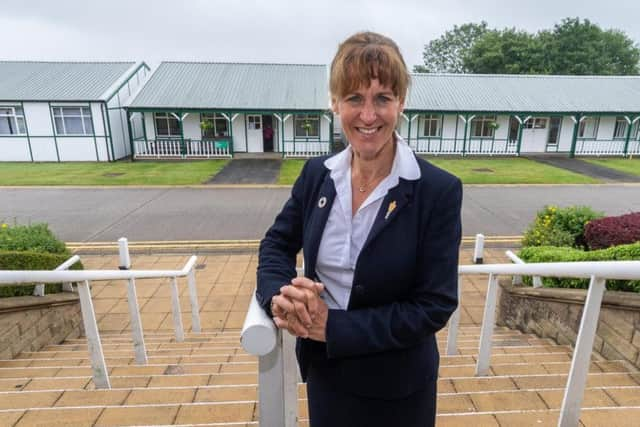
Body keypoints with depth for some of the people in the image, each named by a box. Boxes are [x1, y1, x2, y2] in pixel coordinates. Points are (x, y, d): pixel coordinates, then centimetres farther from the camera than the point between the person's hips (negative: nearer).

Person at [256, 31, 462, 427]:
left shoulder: (439, 190, -18)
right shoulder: (316, 173, -7)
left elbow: (436, 306, -18)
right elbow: (277, 244, 3)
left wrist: (333, 326, -22)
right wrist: (281, 295, -18)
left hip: (396, 384, -3)